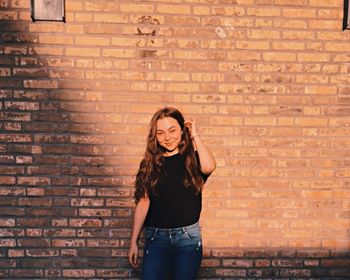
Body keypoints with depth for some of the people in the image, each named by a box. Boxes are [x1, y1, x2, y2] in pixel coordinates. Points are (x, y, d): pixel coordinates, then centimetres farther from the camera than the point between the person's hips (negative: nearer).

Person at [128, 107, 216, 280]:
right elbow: (143, 203, 2)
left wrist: (195, 135, -12)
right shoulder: (150, 163, 3)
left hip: (188, 237, -1)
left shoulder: (192, 158, -1)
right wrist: (133, 242, 1)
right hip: (156, 237, 1)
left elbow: (208, 167, -25)